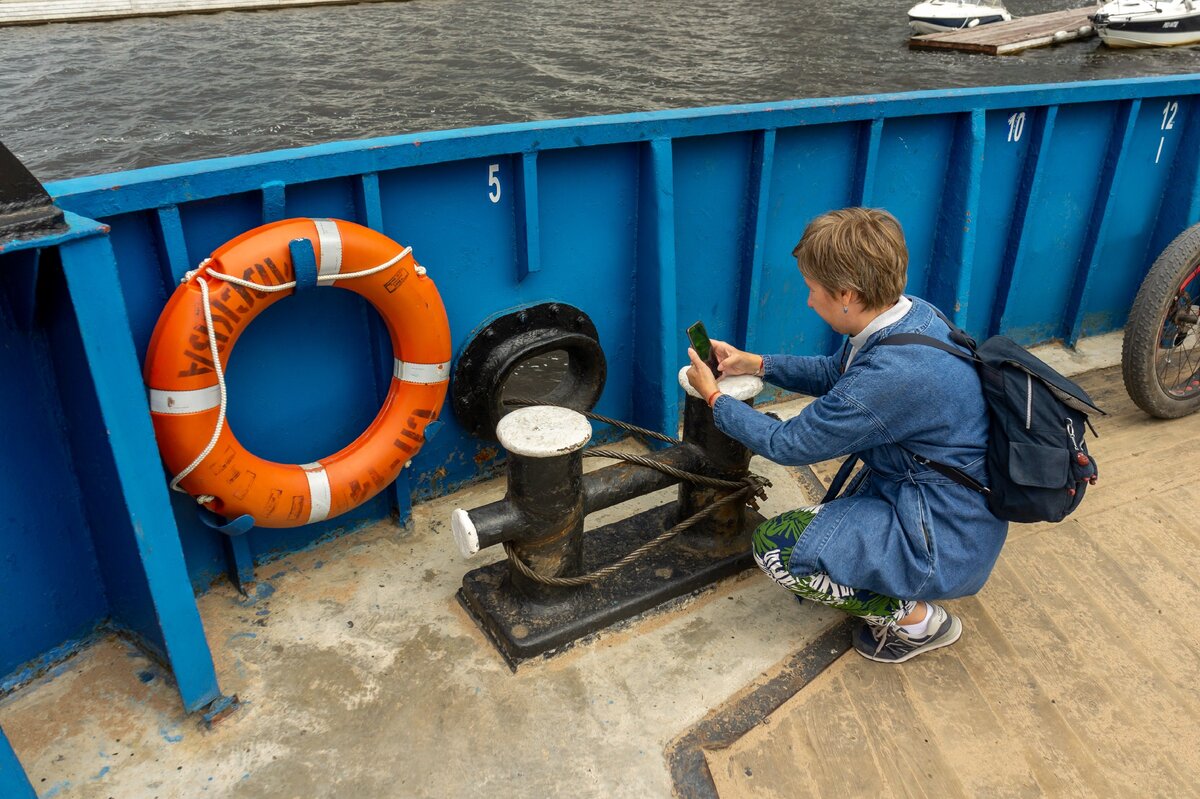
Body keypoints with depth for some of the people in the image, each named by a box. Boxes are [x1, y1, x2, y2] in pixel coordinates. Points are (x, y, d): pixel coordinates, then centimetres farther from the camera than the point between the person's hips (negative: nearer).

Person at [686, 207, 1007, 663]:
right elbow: (835, 373, 13)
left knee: (776, 546, -11)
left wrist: (714, 398, -6)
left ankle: (916, 618, 2)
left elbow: (787, 445, -20)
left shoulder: (892, 375, -33)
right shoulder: (911, 314, -6)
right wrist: (755, 364, 6)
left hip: (946, 542, -9)